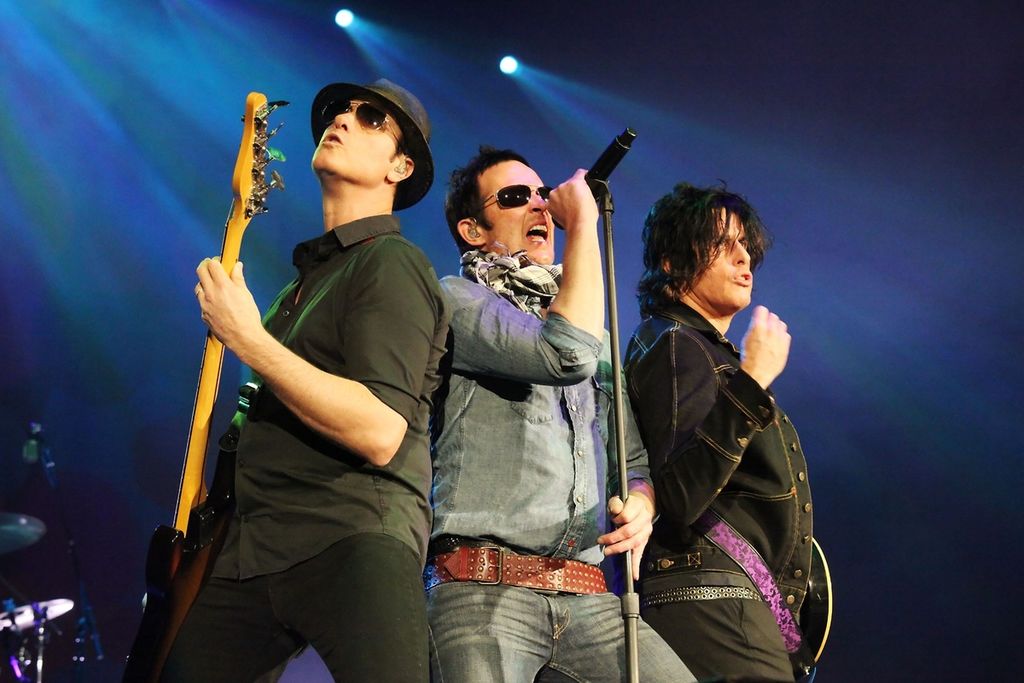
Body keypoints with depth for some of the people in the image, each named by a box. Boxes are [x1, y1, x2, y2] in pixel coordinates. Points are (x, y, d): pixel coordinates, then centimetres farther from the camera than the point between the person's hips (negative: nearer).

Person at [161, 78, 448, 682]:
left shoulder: (392, 263, -5)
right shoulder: (307, 274, 23)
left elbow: (380, 432, -19)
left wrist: (249, 339, -17)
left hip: (353, 541, -8)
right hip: (248, 551, 8)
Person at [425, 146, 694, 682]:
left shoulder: (597, 338, 25)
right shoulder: (457, 298, 3)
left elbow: (635, 460, 26)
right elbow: (568, 354, -14)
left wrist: (639, 504, 2)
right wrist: (583, 221, -6)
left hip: (587, 599, 6)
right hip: (482, 590, -5)